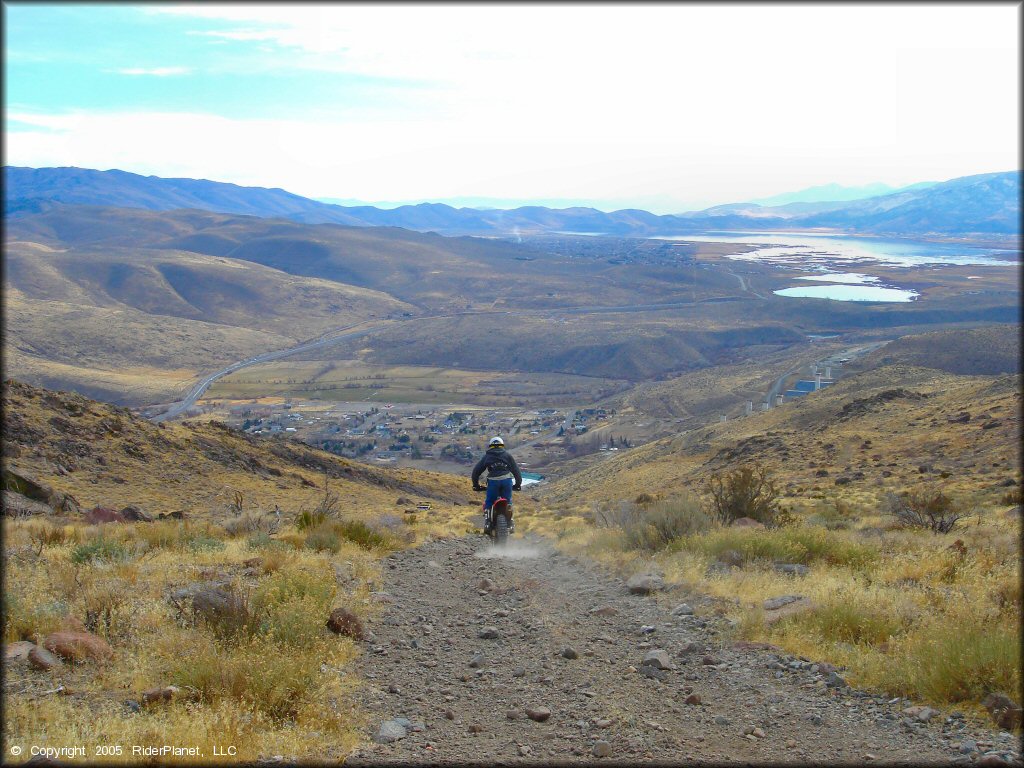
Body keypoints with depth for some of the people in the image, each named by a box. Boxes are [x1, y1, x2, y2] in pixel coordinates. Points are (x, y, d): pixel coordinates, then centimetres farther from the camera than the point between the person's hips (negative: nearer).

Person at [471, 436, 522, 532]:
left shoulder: (487, 456, 17)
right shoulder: (507, 455, 18)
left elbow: (476, 471, 15)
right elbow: (516, 470, 14)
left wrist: (476, 485, 23)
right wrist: (518, 484, 22)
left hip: (493, 482, -1)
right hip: (507, 480, 1)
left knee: (489, 502, 11)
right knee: (508, 502, 13)